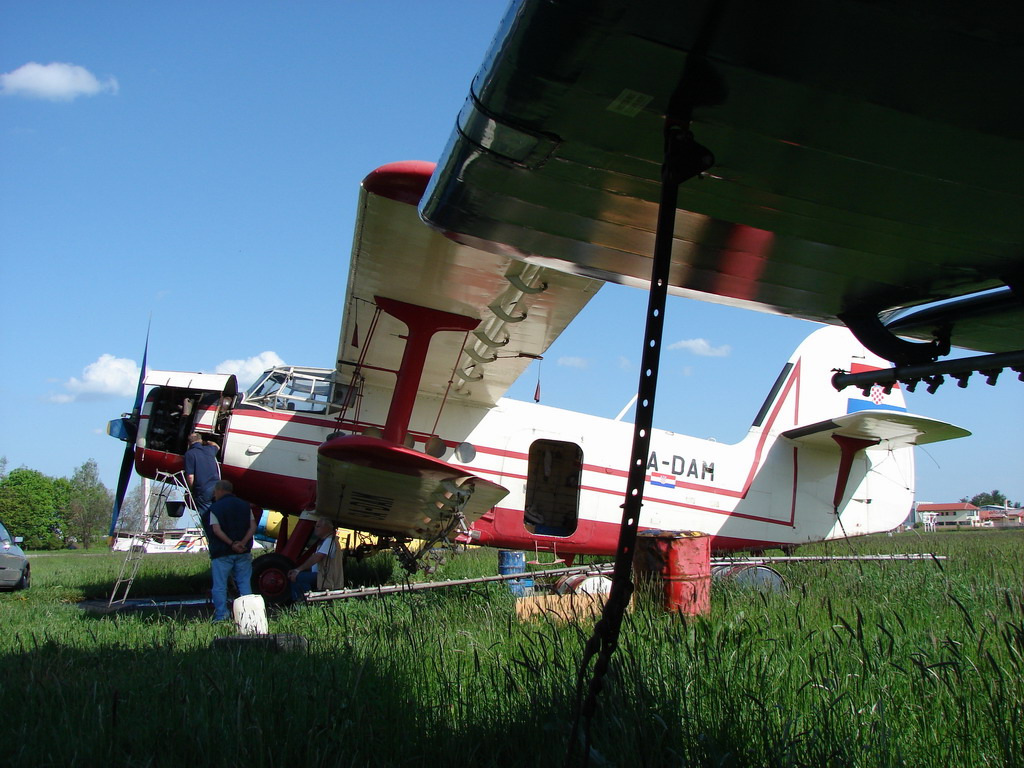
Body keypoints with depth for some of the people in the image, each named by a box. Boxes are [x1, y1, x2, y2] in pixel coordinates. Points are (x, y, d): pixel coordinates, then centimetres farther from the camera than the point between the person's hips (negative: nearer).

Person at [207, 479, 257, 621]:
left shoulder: (215, 508, -2)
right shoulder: (245, 505, 10)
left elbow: (217, 530, -14)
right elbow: (253, 526, 1)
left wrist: (232, 544, -16)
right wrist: (243, 543, -10)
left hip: (222, 553, -4)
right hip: (243, 553, 4)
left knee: (219, 586, 3)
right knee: (244, 584, 9)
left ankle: (221, 616, -3)